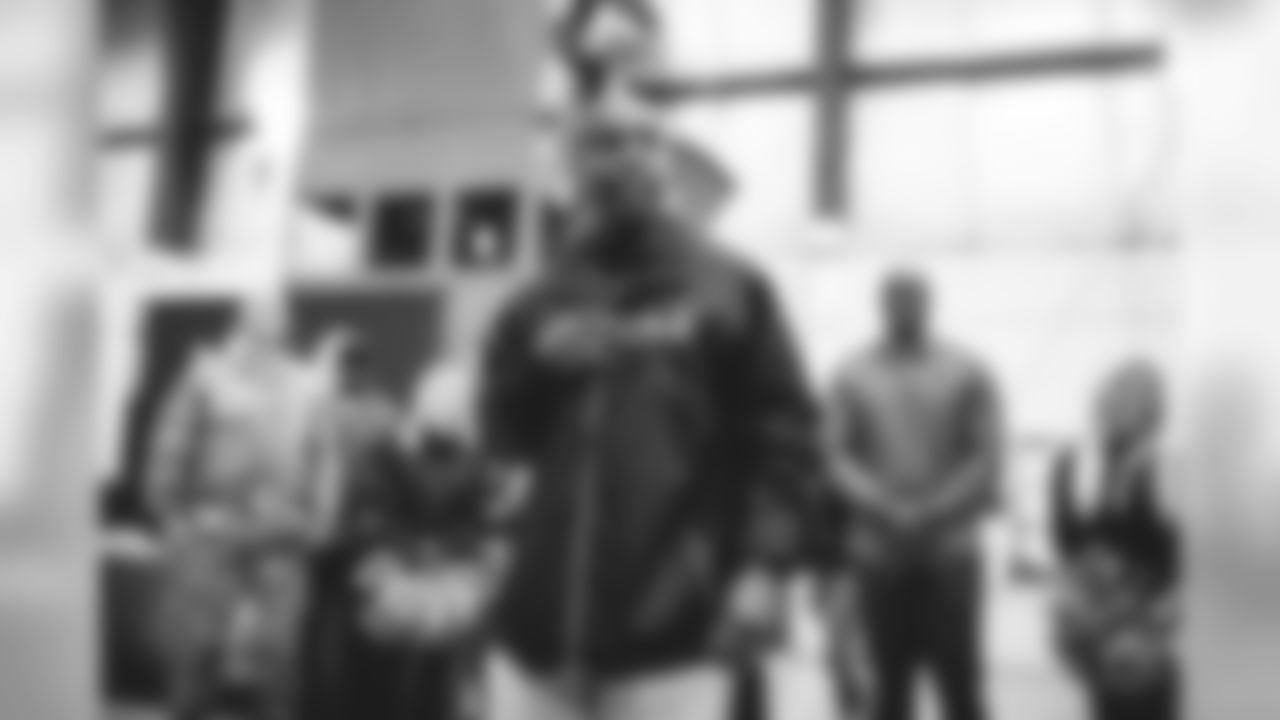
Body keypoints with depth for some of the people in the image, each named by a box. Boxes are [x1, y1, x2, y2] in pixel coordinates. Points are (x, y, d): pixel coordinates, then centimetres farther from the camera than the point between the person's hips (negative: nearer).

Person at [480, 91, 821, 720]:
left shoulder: (727, 289, 5)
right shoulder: (539, 305, 14)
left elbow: (783, 432, 1)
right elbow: (502, 435, 15)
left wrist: (760, 561, -10)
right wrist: (539, 365, -4)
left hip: (672, 620, -3)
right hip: (547, 615, 4)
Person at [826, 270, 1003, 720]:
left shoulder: (967, 375, 3)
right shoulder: (853, 378, 5)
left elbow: (985, 461, -3)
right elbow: (840, 458, -2)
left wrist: (930, 515, -13)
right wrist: (889, 511, -16)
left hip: (951, 555, -1)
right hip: (880, 556, 1)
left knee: (961, 681, 0)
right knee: (890, 684, 7)